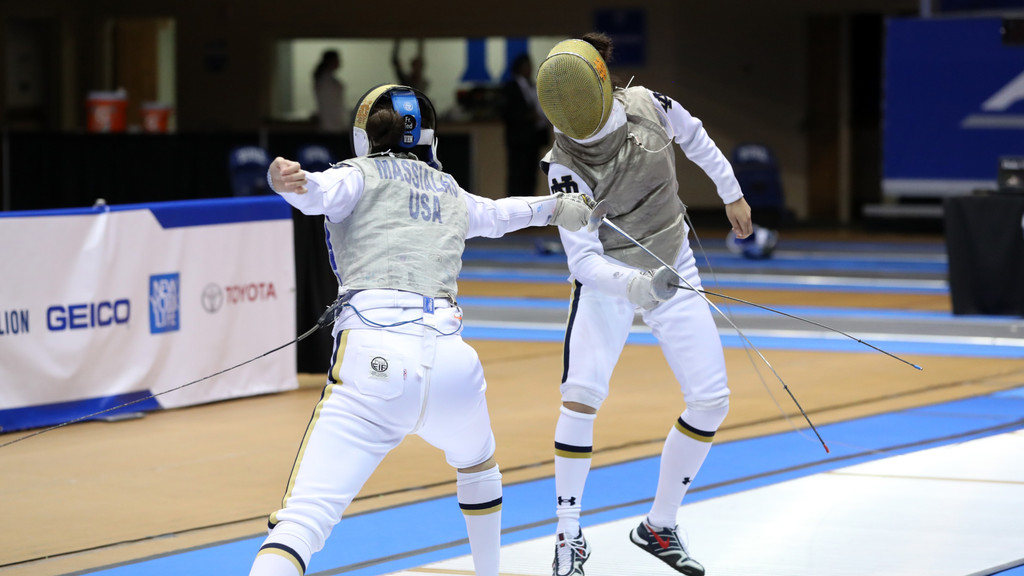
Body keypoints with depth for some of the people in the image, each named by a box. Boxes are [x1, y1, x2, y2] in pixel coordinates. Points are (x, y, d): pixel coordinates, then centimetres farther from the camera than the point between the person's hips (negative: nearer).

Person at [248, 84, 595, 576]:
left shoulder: (358, 175, 14)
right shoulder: (449, 192, 28)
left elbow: (319, 192, -11)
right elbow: (497, 215, 50)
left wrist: (288, 182, -31)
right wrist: (555, 206, 70)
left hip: (374, 363, -4)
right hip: (451, 363, 4)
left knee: (302, 521, -15)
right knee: (476, 465, 39)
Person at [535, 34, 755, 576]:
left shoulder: (647, 105, -17)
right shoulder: (565, 164, -26)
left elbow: (694, 137, 6)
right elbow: (583, 261, -30)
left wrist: (731, 193, 14)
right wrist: (635, 286, -47)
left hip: (672, 271, 4)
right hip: (607, 281, -3)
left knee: (710, 399, -4)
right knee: (581, 396, -22)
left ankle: (659, 525, 12)